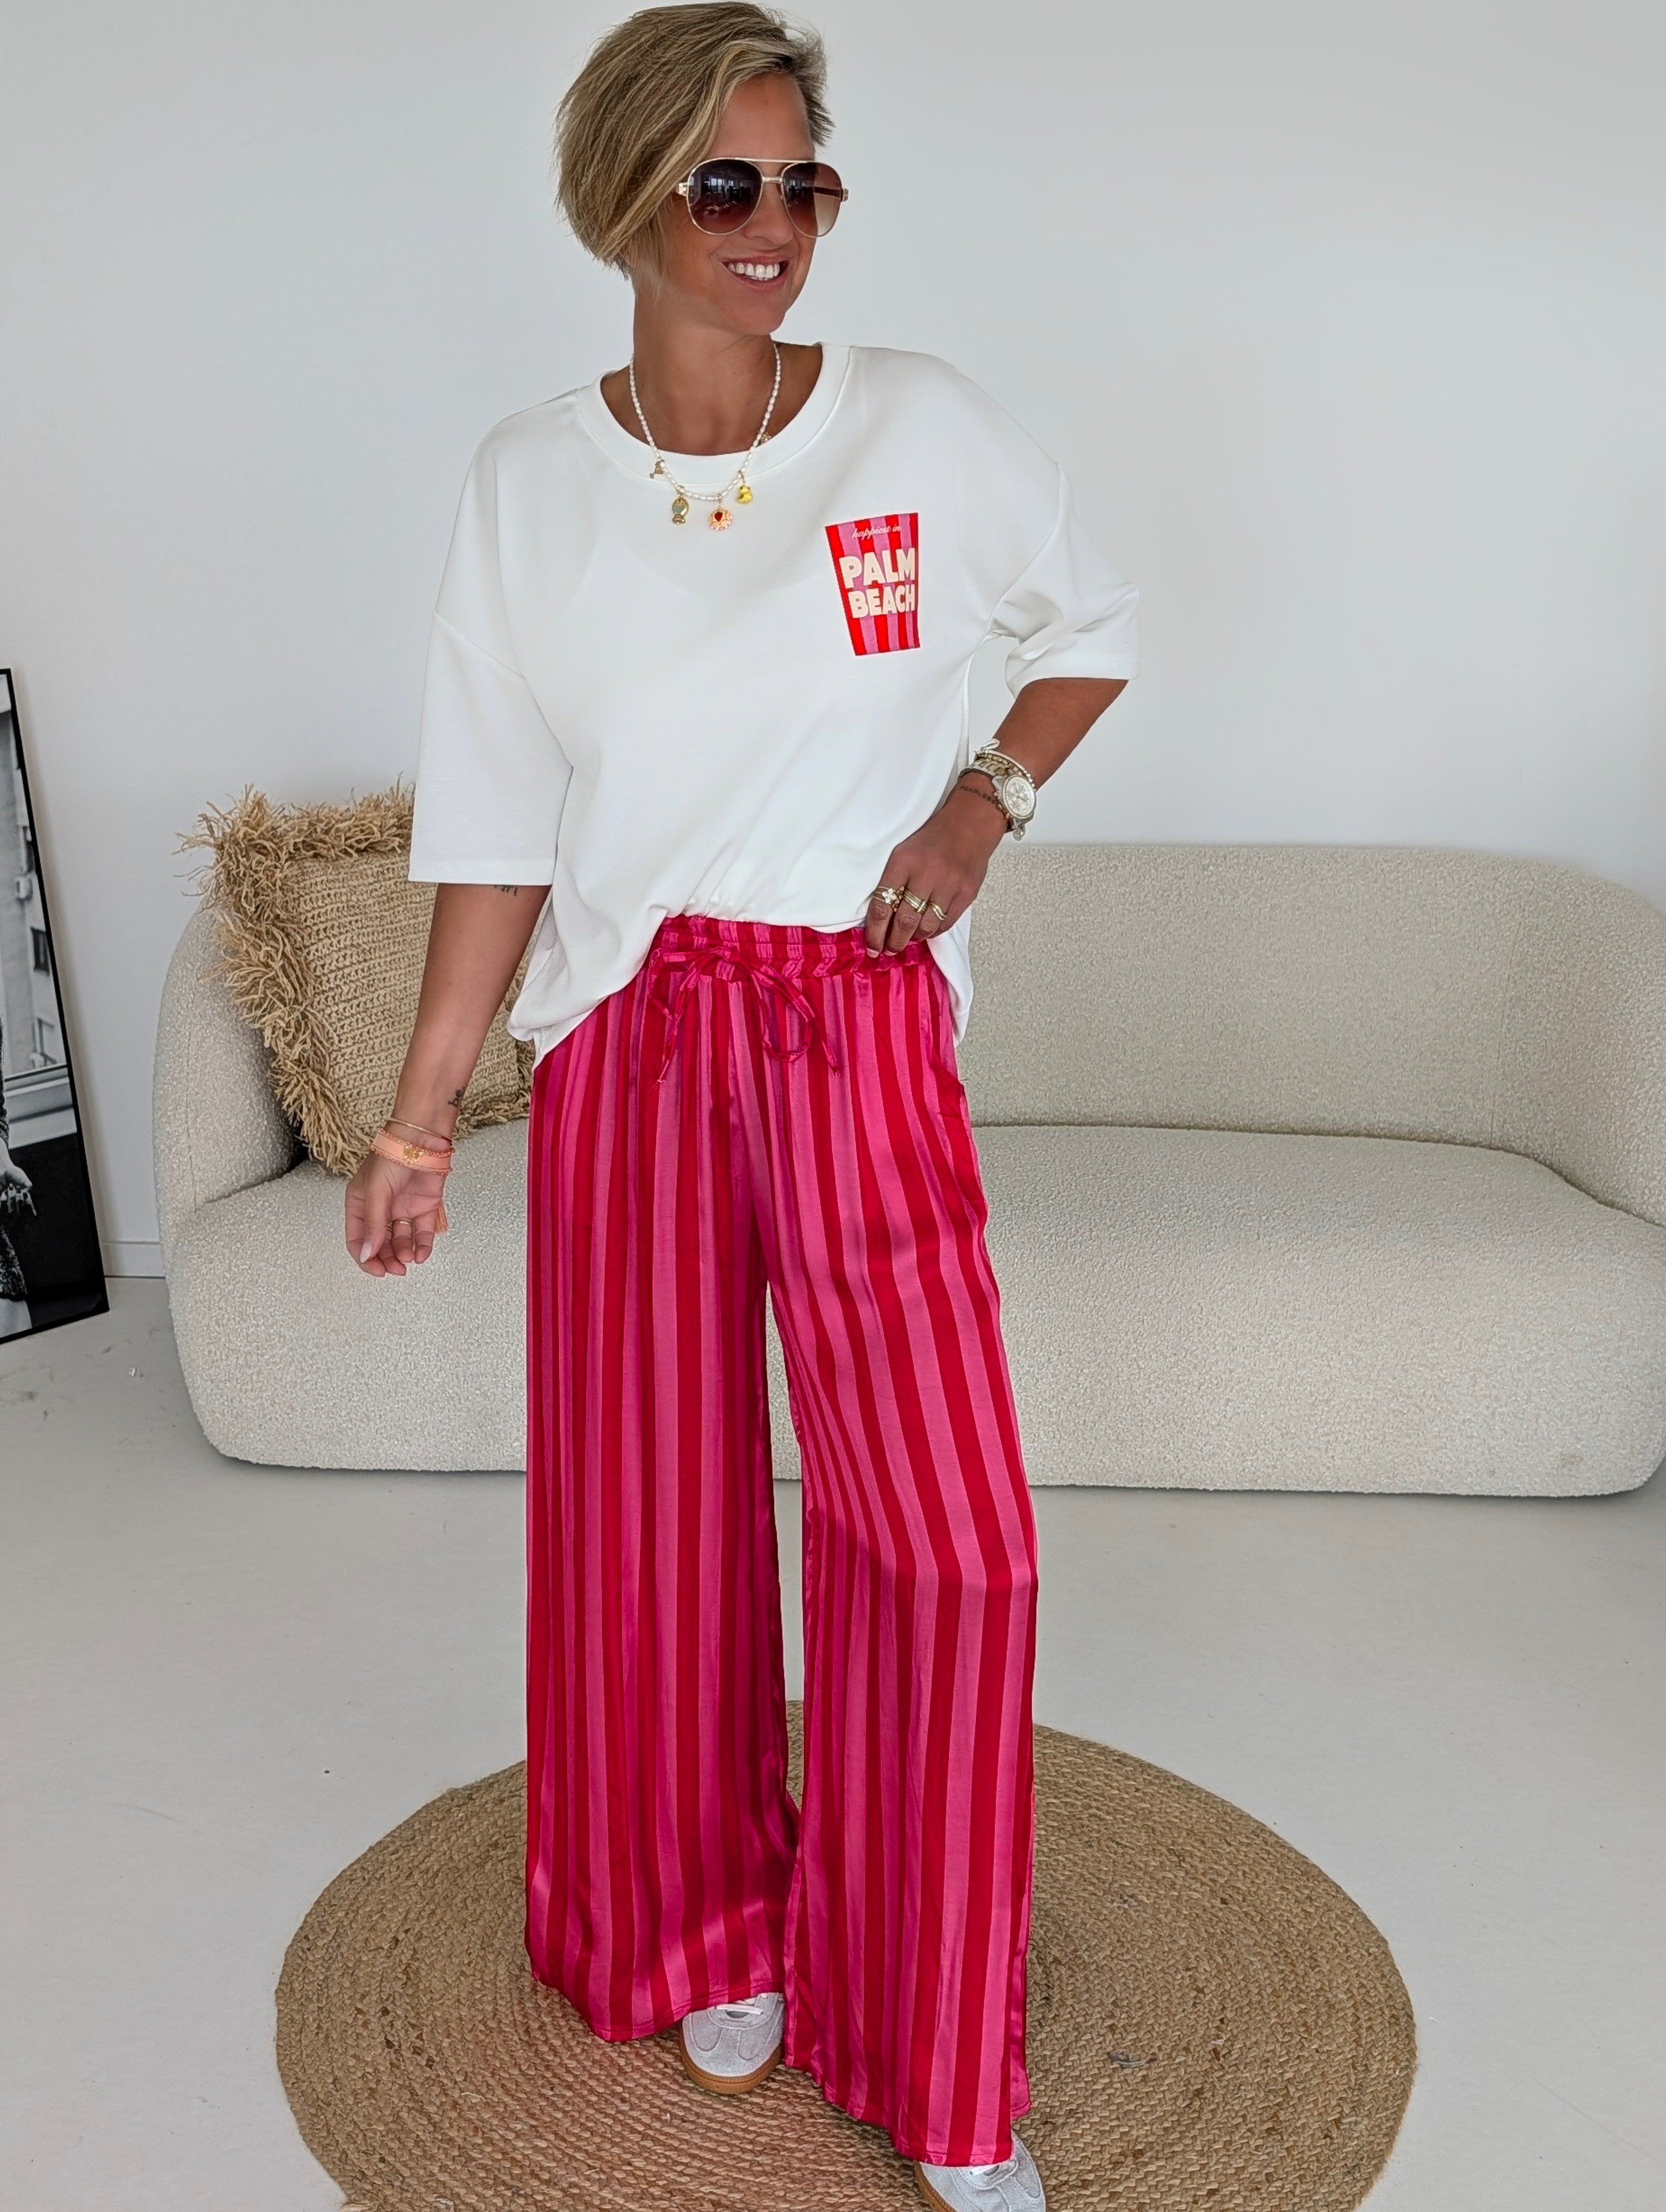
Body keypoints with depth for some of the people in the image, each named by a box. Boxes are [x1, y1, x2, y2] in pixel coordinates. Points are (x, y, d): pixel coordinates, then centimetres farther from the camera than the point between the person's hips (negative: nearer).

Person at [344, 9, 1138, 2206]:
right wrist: (421, 1117, 2)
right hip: (628, 1037, 1)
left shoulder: (924, 428, 0)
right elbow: (497, 823, 4)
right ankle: (713, 1928, 37)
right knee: (656, 1512, 9)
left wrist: (984, 802, -2)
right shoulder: (528, 482, 3)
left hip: (860, 1032, -1)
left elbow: (1094, 627, 16)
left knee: (949, 1526, -4)